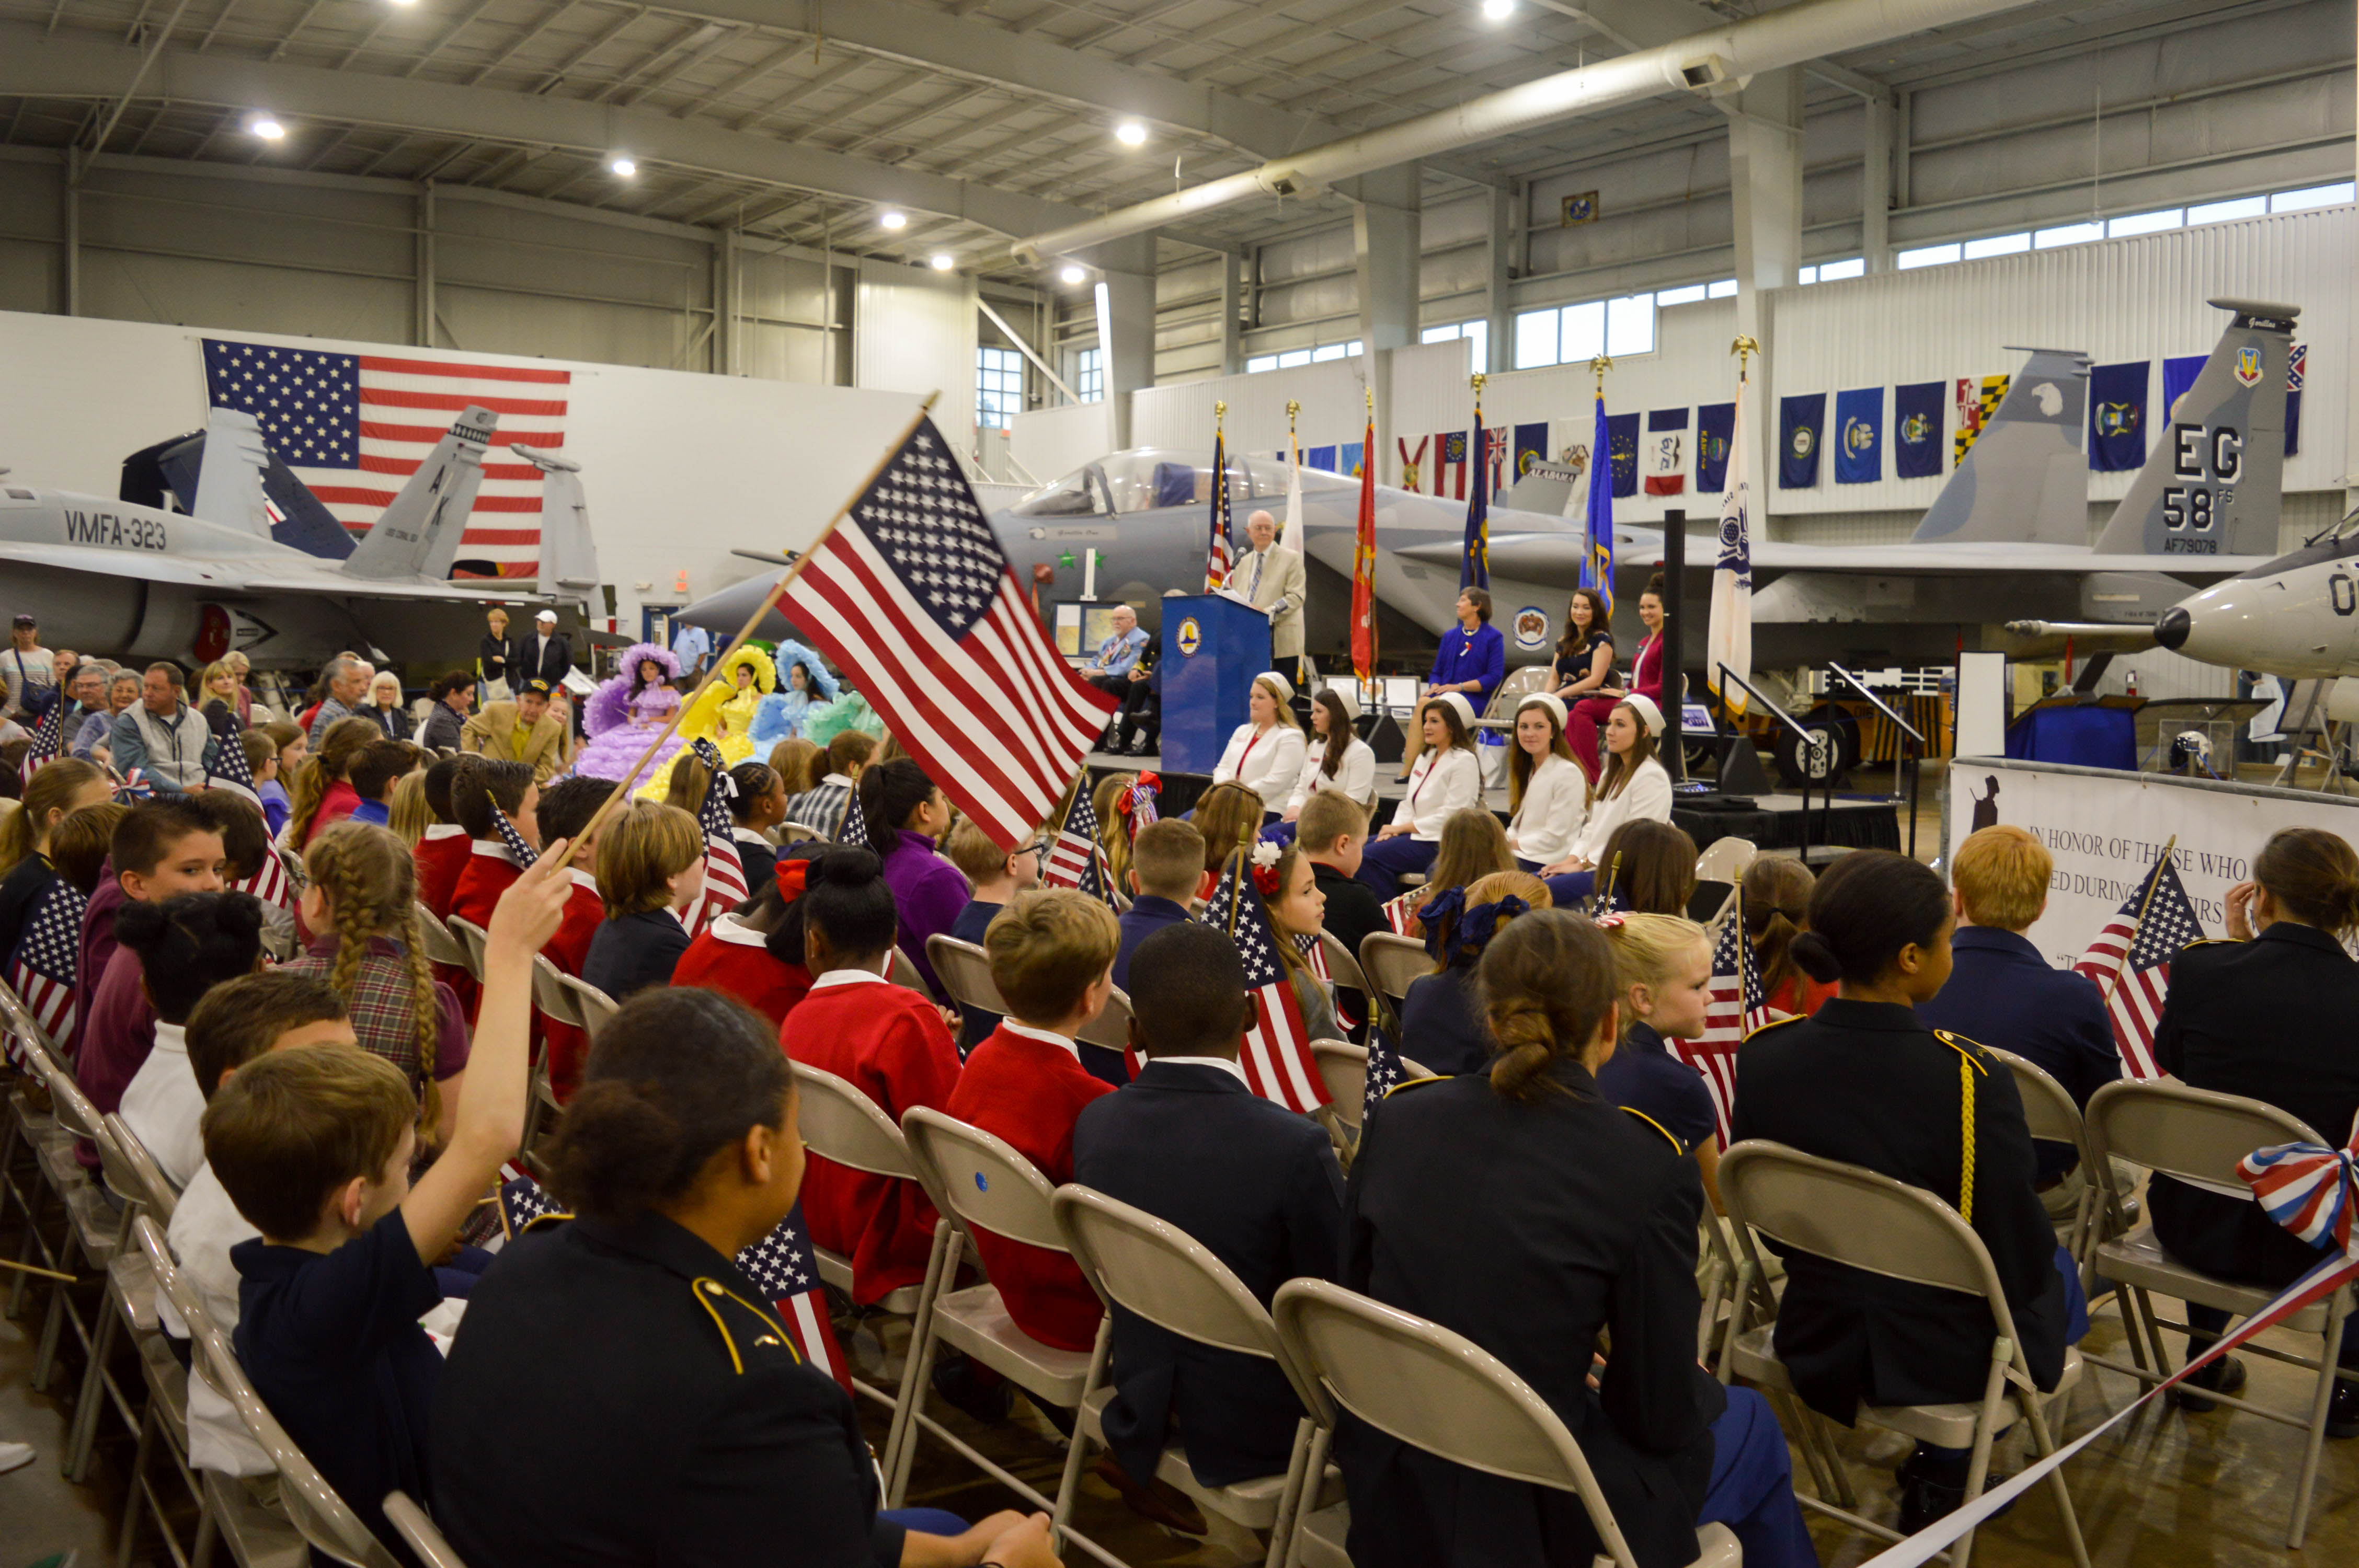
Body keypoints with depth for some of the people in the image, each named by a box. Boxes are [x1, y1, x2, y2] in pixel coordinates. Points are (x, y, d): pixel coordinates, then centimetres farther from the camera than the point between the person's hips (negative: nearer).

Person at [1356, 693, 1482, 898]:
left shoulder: (1465, 762, -9)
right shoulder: (1425, 757, 19)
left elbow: (1450, 816, -15)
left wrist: (1402, 827, -12)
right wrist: (1395, 828, -3)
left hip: (1441, 843, -9)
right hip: (1416, 834, 9)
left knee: (1369, 858, -23)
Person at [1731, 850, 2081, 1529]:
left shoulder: (1763, 1056, -15)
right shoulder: (1970, 1080, -28)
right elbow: (2020, 1262, -17)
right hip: (1941, 1362, -4)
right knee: (2059, 1276, 30)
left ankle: (1937, 1462, 29)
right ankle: (1946, 1469, 28)